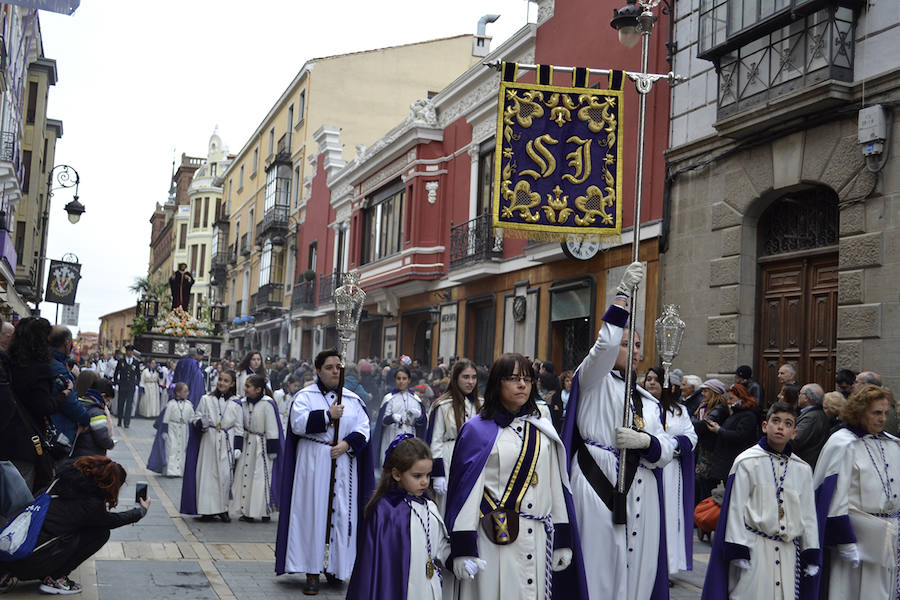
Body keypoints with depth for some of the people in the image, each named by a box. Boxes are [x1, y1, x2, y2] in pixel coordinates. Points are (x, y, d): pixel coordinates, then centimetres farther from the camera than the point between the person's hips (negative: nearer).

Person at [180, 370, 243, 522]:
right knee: (207, 474, -2)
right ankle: (208, 509, 6)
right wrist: (201, 423, -16)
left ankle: (223, 508, 8)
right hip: (208, 442, 0)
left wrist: (238, 446, -1)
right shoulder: (206, 400, 5)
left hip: (227, 443, 0)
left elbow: (239, 427, 6)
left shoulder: (236, 403, 5)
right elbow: (196, 418, 7)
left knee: (225, 475, -4)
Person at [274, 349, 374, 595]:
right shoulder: (305, 396, 3)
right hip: (313, 463, -2)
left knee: (342, 514, 1)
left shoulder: (353, 399, 11)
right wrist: (328, 416, -13)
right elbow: (298, 423, -13)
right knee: (313, 513, -3)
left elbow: (363, 430, 3)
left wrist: (347, 443, -14)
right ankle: (312, 572, 1)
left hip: (343, 463, 3)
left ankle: (335, 566, 13)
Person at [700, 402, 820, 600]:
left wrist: (811, 556, 12)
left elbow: (808, 515, 15)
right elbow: (735, 507, -4)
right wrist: (738, 551, -9)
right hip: (754, 548, -4)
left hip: (788, 551, 4)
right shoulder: (747, 462, -2)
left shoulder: (802, 469, 11)